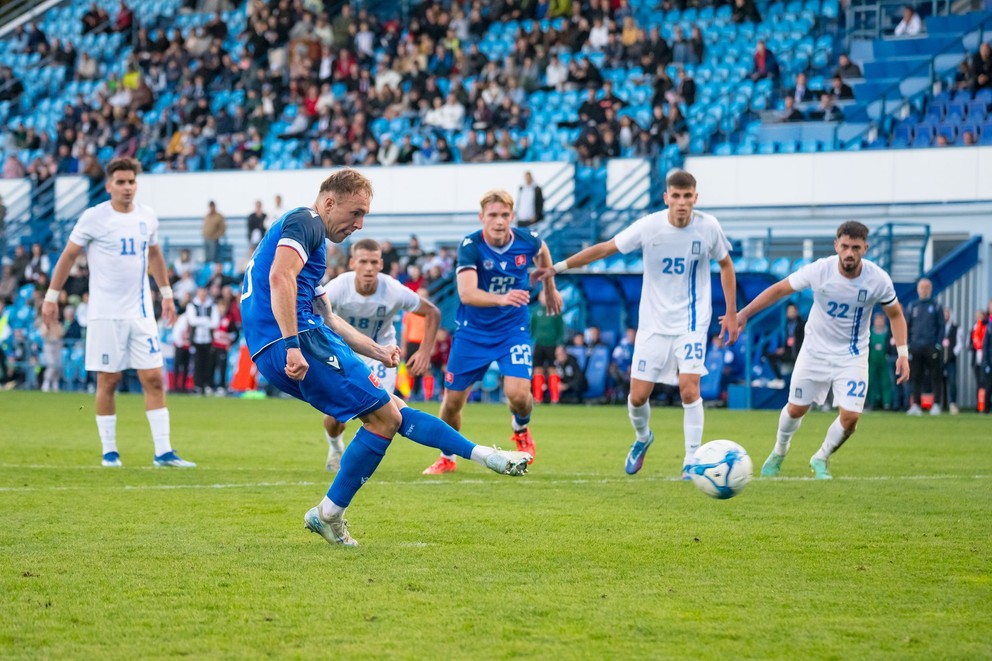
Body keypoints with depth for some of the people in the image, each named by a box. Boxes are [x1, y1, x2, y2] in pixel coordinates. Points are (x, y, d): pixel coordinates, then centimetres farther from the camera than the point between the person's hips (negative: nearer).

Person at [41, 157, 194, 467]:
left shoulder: (148, 217, 7)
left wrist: (166, 294, 23)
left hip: (141, 312, 4)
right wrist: (51, 297, -1)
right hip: (105, 313, -4)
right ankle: (109, 451, 11)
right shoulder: (93, 218, -7)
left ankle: (163, 452, -1)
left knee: (154, 380, -2)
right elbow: (68, 256, 0)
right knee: (107, 381, 0)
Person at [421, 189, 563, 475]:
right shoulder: (470, 246, -22)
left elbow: (542, 251, 15)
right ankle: (447, 458, 32)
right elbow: (466, 294, -35)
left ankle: (521, 429, 17)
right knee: (452, 401, 4)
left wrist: (550, 288, 23)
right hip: (473, 332, -1)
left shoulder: (527, 240, -13)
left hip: (513, 330, 1)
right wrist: (501, 299, -51)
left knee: (518, 393, -20)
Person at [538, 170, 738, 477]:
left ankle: (691, 461, -5)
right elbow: (604, 248, -5)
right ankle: (642, 437, 34)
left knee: (688, 388, -18)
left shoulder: (708, 227, -11)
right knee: (638, 396, 1)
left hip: (692, 321, -1)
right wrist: (558, 267, -6)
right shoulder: (649, 226, -13)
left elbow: (725, 264, 7)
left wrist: (731, 313, 6)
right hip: (653, 322, 1)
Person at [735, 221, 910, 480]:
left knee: (850, 416, -12)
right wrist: (744, 313, -7)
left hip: (852, 356, 0)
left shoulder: (878, 279, -18)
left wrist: (902, 353, -9)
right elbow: (779, 289, -7)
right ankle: (778, 453, 41)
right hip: (815, 350, 0)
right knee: (796, 409, 9)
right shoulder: (819, 270, -21)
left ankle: (821, 459, 17)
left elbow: (895, 315, 0)